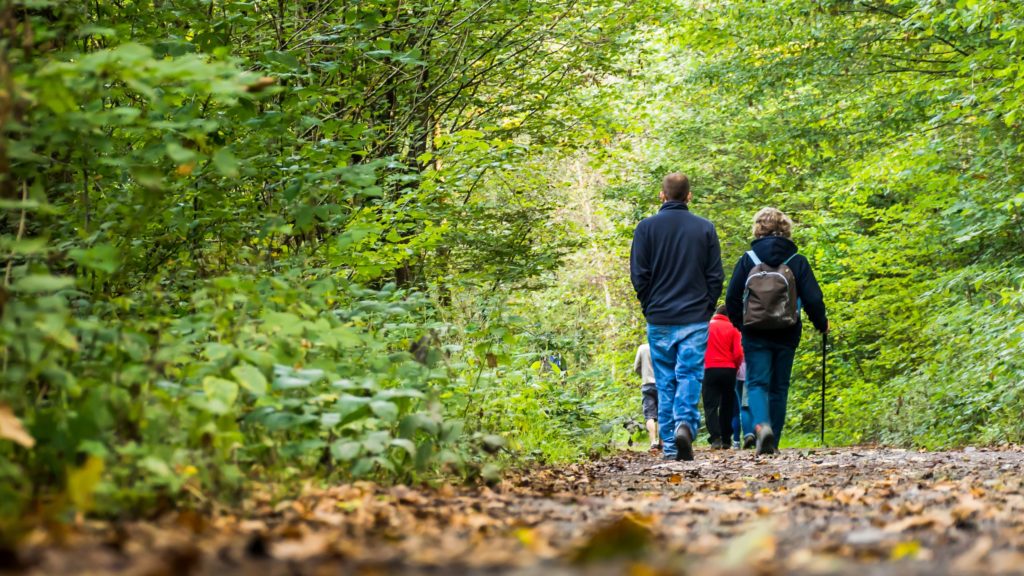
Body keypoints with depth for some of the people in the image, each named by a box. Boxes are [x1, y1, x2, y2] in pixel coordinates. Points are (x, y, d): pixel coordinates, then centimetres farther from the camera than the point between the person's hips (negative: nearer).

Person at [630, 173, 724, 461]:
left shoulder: (646, 227, 0)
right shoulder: (705, 228, 3)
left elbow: (639, 275, -2)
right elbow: (715, 276, 2)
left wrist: (649, 308, 10)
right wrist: (706, 310, 11)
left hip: (659, 320, 0)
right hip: (695, 319, 0)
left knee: (665, 381, 7)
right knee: (690, 375, 0)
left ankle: (669, 446, 6)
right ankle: (686, 423, -24)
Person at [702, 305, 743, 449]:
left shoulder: (707, 326, 6)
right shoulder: (733, 329, 4)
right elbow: (738, 353, -2)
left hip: (710, 369, -1)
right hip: (729, 370, 1)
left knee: (711, 406, -1)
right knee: (727, 405, 12)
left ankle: (715, 438, -17)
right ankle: (726, 440, 12)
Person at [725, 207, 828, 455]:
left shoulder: (747, 260, -1)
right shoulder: (797, 261, -1)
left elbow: (732, 298, 1)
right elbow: (813, 298, -3)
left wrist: (740, 324, 19)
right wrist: (822, 323, 16)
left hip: (755, 335, -1)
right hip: (786, 336, 1)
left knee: (757, 383, -1)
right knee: (779, 387, 12)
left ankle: (761, 425, -29)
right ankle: (773, 441, 15)